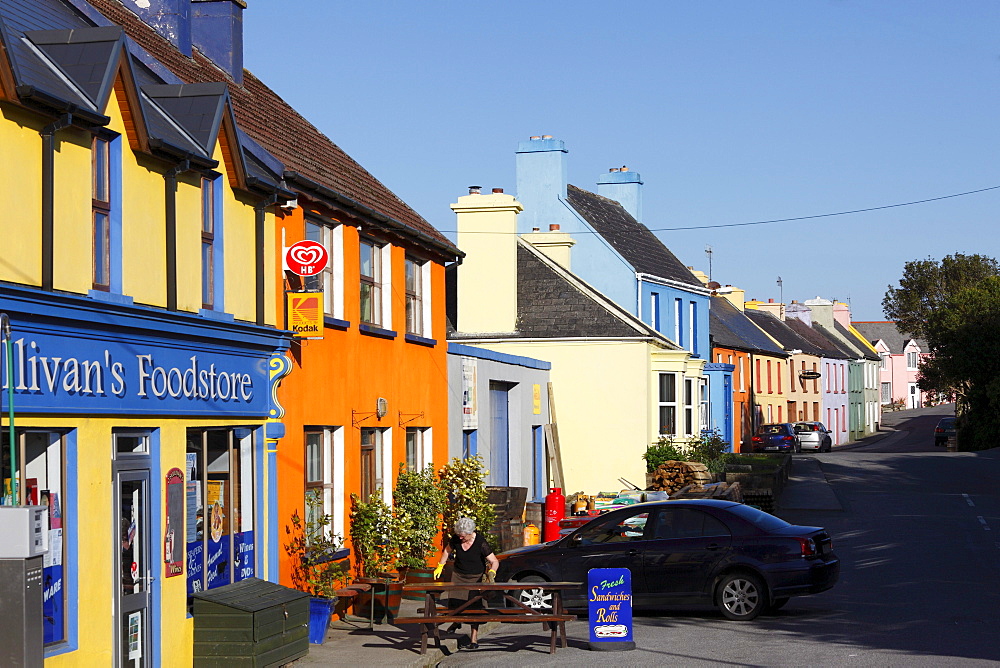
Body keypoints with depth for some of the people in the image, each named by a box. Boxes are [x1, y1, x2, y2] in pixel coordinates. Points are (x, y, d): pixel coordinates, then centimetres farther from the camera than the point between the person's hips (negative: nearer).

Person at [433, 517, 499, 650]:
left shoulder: (480, 543, -20)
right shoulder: (456, 539, -9)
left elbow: (494, 561, -17)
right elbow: (447, 551, 13)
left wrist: (491, 572, -36)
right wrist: (440, 566, 11)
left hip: (476, 577, -4)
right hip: (458, 575, 4)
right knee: (453, 602, -1)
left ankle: (474, 638, -5)